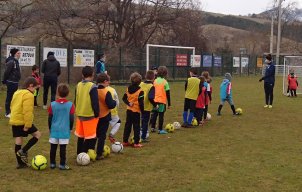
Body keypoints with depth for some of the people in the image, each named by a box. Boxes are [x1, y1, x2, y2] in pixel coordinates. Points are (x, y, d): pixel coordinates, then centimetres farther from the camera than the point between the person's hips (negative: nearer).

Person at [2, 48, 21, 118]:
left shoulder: (15, 61, 13)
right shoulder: (11, 61, -17)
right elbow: (6, 72, -19)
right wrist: (4, 81, -14)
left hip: (15, 82, 10)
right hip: (11, 82, -10)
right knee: (9, 97, -2)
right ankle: (7, 113, 4)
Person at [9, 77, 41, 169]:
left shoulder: (17, 93, 14)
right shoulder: (28, 95, -15)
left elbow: (12, 106, 23)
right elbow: (28, 112, -22)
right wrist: (27, 125, -21)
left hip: (14, 121, 9)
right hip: (23, 122, -9)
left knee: (18, 141, 10)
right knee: (37, 134, 5)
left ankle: (20, 163, 15)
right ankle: (23, 151, -3)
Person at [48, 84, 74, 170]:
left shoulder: (52, 104, -4)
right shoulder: (70, 105, -7)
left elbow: (50, 118, 2)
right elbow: (71, 119, -4)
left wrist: (50, 128, 16)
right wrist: (70, 128, 11)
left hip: (54, 129, 1)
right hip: (65, 130, -1)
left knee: (53, 147, 11)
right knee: (63, 148, 2)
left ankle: (52, 163, 19)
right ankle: (62, 165, 6)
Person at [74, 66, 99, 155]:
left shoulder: (78, 85, 5)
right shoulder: (92, 87, -15)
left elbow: (76, 100, 13)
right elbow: (95, 102, -15)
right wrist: (97, 114, -6)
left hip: (80, 115, 7)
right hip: (90, 116, -7)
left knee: (80, 136, 17)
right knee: (91, 137, 1)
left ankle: (79, 154, 25)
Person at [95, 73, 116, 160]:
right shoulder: (106, 92, -20)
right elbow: (111, 105, -22)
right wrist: (114, 102, -3)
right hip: (104, 117, -5)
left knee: (95, 135, 20)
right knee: (102, 136, 4)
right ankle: (99, 154, 6)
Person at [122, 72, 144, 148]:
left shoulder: (128, 89, 4)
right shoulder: (140, 91, -16)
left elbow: (124, 98, 5)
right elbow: (141, 102, -17)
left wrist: (128, 103, -1)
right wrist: (142, 110, -8)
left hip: (129, 110, 6)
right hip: (136, 111, -6)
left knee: (127, 125, 14)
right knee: (136, 127, 1)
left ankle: (125, 141, 19)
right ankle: (136, 143, 3)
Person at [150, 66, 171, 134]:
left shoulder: (155, 81, 4)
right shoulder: (165, 82, -10)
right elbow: (167, 93, -8)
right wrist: (169, 103, -2)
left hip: (155, 100, 5)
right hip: (162, 101, -5)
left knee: (155, 114, 16)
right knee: (161, 115, 1)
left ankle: (152, 127, 21)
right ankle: (160, 129, 2)